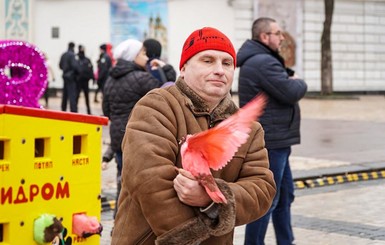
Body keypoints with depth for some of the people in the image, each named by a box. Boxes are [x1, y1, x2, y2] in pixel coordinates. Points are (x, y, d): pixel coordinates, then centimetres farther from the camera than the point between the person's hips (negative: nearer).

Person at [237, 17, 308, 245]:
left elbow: (282, 87, 18)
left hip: (275, 140, 11)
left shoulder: (262, 60, 17)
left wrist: (291, 80, -2)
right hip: (269, 142, -11)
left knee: (285, 195, 18)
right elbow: (292, 93, -21)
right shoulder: (263, 63, -19)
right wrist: (300, 83, -2)